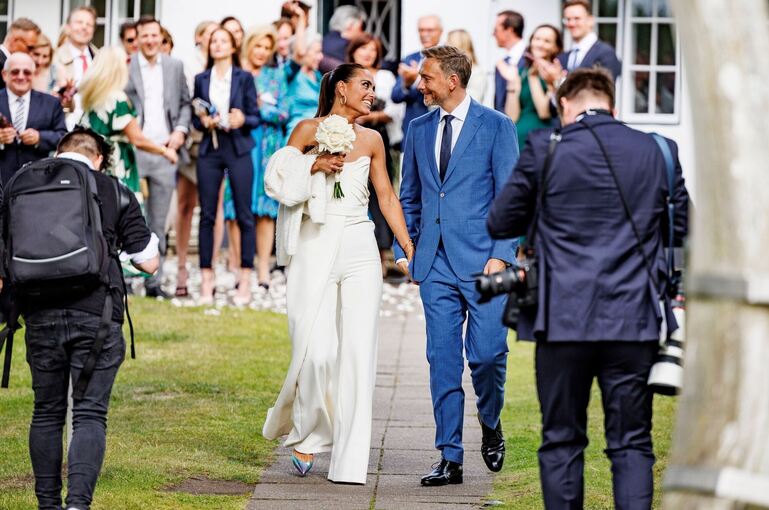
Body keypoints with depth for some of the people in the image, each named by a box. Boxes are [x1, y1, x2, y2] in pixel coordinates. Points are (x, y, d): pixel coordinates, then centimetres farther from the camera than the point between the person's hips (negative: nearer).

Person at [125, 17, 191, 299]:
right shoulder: (125, 67, -1)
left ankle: (153, 280, 9)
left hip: (165, 151, 3)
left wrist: (181, 129, 1)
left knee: (158, 221, 6)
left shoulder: (175, 66, 11)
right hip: (132, 149, -3)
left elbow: (185, 102, 16)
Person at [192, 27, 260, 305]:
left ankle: (245, 280, 1)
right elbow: (195, 117, 11)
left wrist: (243, 119, -18)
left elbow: (256, 116, 3)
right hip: (210, 149, 2)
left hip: (238, 149, -2)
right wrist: (203, 122, -11)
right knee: (207, 214, 0)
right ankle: (207, 278, 5)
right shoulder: (201, 80, 10)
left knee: (244, 214, -3)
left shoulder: (244, 78, 5)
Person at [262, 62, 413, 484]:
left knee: (358, 351, -4)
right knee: (317, 350, -9)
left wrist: (410, 248, 9)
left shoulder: (371, 141, 12)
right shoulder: (309, 130, 2)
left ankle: (349, 461, -1)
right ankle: (305, 433, 18)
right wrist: (315, 166, -12)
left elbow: (387, 197, 14)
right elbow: (278, 179, 3)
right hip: (315, 248, -3)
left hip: (358, 248, 3)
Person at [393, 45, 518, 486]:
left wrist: (501, 254, -11)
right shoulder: (419, 129, 13)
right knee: (443, 359, 2)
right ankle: (450, 458, 5)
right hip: (435, 263, 4)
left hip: (482, 261, -4)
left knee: (487, 353, -8)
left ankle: (491, 425, 22)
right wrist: (403, 248, 10)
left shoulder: (496, 127, -1)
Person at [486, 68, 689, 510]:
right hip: (634, 319, 1)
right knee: (631, 444, 5)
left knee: (561, 443, 8)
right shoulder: (658, 152, 4)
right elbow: (686, 226, 13)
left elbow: (500, 223, 5)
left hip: (564, 320, -1)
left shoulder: (545, 150, -3)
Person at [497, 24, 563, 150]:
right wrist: (513, 82, -3)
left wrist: (534, 77, -9)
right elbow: (512, 118, 4)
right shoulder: (521, 72, 11)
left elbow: (545, 113, -12)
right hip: (518, 137, 4)